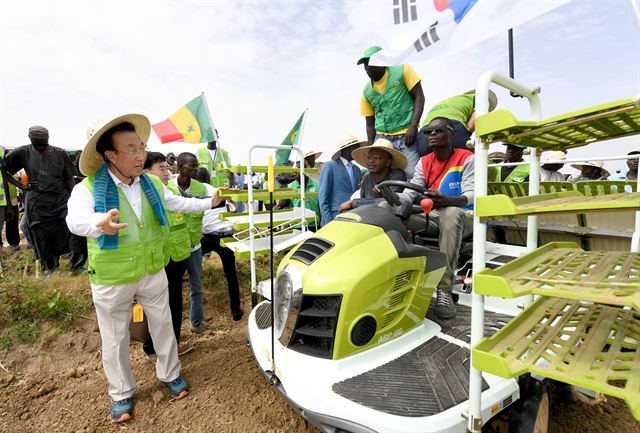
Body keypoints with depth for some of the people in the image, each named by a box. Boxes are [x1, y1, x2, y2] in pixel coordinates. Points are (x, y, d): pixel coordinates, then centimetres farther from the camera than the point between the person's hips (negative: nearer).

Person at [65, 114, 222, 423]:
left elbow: (178, 203, 15)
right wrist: (101, 223, -59)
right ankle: (121, 393, 38)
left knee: (163, 327, 17)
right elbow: (75, 220, -37)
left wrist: (209, 202, 15)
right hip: (112, 281, -3)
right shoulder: (88, 189, -18)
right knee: (115, 340, 14)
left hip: (153, 273, 4)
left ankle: (170, 374, 41)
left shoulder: (152, 184, -1)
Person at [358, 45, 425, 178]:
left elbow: (419, 97, 0)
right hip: (382, 138, 3)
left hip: (406, 135, -3)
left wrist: (413, 126, -12)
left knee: (412, 174, -18)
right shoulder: (366, 92, 11)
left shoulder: (402, 71, 3)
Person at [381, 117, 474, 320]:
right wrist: (394, 198, -23)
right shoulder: (424, 162, 13)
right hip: (433, 218, 4)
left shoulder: (467, 159, -2)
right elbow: (410, 193, 2)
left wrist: (446, 201, -39)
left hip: (462, 218, -4)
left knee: (451, 213, -42)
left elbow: (470, 196, -16)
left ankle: (444, 289, -38)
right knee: (385, 208, -17)